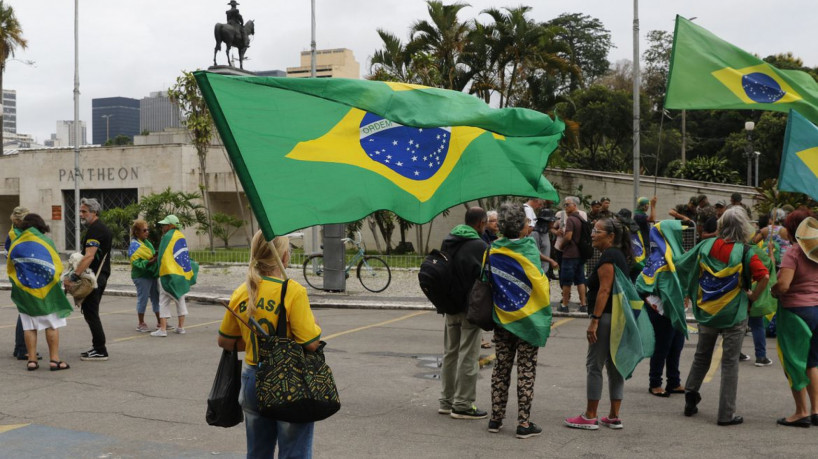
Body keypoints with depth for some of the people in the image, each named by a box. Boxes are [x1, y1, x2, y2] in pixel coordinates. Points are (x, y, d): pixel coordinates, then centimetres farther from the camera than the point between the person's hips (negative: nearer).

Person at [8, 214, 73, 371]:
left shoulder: (15, 244, 3)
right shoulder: (46, 241, -4)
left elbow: (10, 270, 9)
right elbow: (58, 266, -1)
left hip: (25, 292, 2)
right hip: (47, 291, -2)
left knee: (29, 327, 8)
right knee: (52, 325, 3)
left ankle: (32, 360, 7)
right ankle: (54, 359, 0)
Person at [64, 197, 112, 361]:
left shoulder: (95, 229, -16)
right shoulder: (100, 228, 17)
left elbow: (89, 257, -27)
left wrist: (73, 277, -30)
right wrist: (76, 273, 18)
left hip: (94, 278, -10)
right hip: (99, 276, 10)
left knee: (90, 313, -7)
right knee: (91, 313, 16)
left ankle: (100, 351, -5)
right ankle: (98, 348, 21)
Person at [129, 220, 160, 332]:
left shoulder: (146, 242, 13)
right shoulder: (134, 245, -13)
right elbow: (137, 263, -20)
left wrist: (156, 257, 4)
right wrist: (150, 262, -27)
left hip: (151, 274, 9)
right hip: (141, 276, -9)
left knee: (156, 298, 12)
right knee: (142, 298, -1)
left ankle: (159, 322, 20)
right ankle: (141, 324, 10)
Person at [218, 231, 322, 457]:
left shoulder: (241, 293, 1)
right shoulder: (293, 291, -17)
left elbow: (225, 341, 11)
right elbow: (311, 343, -19)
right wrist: (314, 324, 0)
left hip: (252, 380, 6)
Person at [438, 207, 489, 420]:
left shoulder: (447, 242, 7)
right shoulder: (480, 246, -16)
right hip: (471, 308, -7)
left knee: (450, 354, 17)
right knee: (468, 357, 0)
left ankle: (446, 400, 24)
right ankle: (463, 405, 4)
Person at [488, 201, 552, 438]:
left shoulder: (493, 251, -2)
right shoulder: (528, 250, -14)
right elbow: (540, 284, -13)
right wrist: (546, 312, 1)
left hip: (502, 318, 4)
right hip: (528, 318, -4)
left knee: (501, 368, 13)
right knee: (526, 370, 2)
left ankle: (496, 419, 17)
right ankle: (524, 424, 3)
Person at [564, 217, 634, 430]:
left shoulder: (608, 257, -14)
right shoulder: (620, 255, 17)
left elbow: (604, 290, -20)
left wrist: (594, 320, -21)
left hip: (607, 317, -10)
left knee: (594, 365, -2)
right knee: (614, 365, 12)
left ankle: (590, 417, 3)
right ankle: (614, 417, 15)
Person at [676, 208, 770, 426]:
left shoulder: (706, 245, -1)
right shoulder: (744, 252, -11)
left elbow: (680, 265, 2)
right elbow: (764, 276, -23)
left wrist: (694, 294, 12)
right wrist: (753, 296, -8)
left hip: (706, 311, 3)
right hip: (734, 314, -3)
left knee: (701, 357, 19)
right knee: (730, 363, 4)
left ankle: (690, 401, 25)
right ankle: (726, 414, 7)